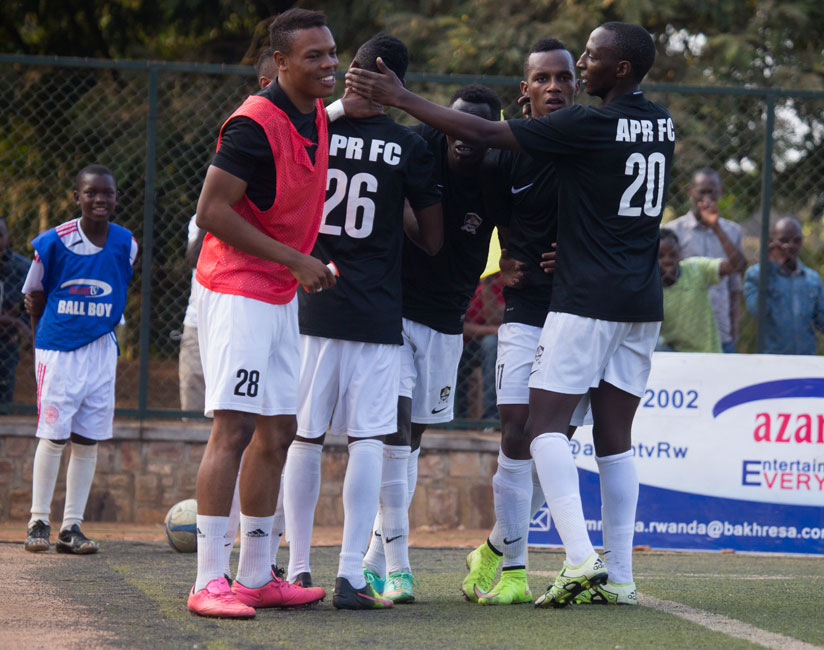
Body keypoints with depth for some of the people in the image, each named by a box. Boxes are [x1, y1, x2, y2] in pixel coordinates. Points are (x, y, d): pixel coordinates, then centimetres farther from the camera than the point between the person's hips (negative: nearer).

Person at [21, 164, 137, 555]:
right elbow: (34, 296, 3)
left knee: (88, 442, 3)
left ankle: (72, 526, 10)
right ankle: (38, 521, 8)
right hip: (57, 348, -3)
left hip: (101, 350, 3)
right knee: (52, 437, -4)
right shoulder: (54, 242, -10)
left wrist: (98, 322, 12)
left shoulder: (125, 245, -1)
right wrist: (44, 335, 8)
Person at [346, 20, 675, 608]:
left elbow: (484, 134, -12)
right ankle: (620, 576, 5)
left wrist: (400, 97, -7)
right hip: (643, 301, 7)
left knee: (547, 424, -5)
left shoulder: (590, 125, -12)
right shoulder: (662, 125, 10)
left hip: (587, 297, -7)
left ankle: (581, 559, -18)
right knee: (614, 436, 9)